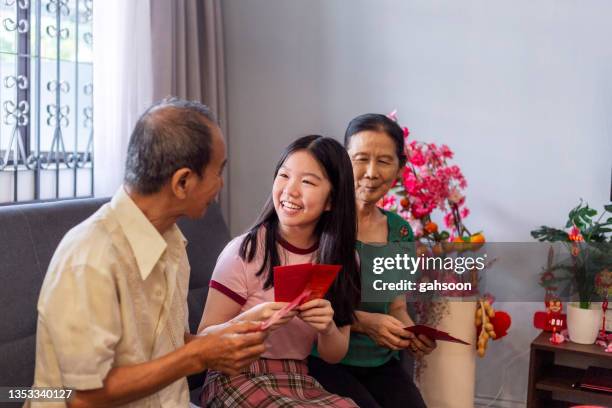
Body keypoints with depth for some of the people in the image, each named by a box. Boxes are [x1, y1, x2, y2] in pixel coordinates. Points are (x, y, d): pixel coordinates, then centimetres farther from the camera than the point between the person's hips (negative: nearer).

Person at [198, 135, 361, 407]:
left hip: (301, 384, 5)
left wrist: (327, 328, -16)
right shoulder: (245, 252, -11)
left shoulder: (342, 260, 2)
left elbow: (334, 355, 7)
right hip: (239, 381, -5)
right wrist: (251, 320, -27)